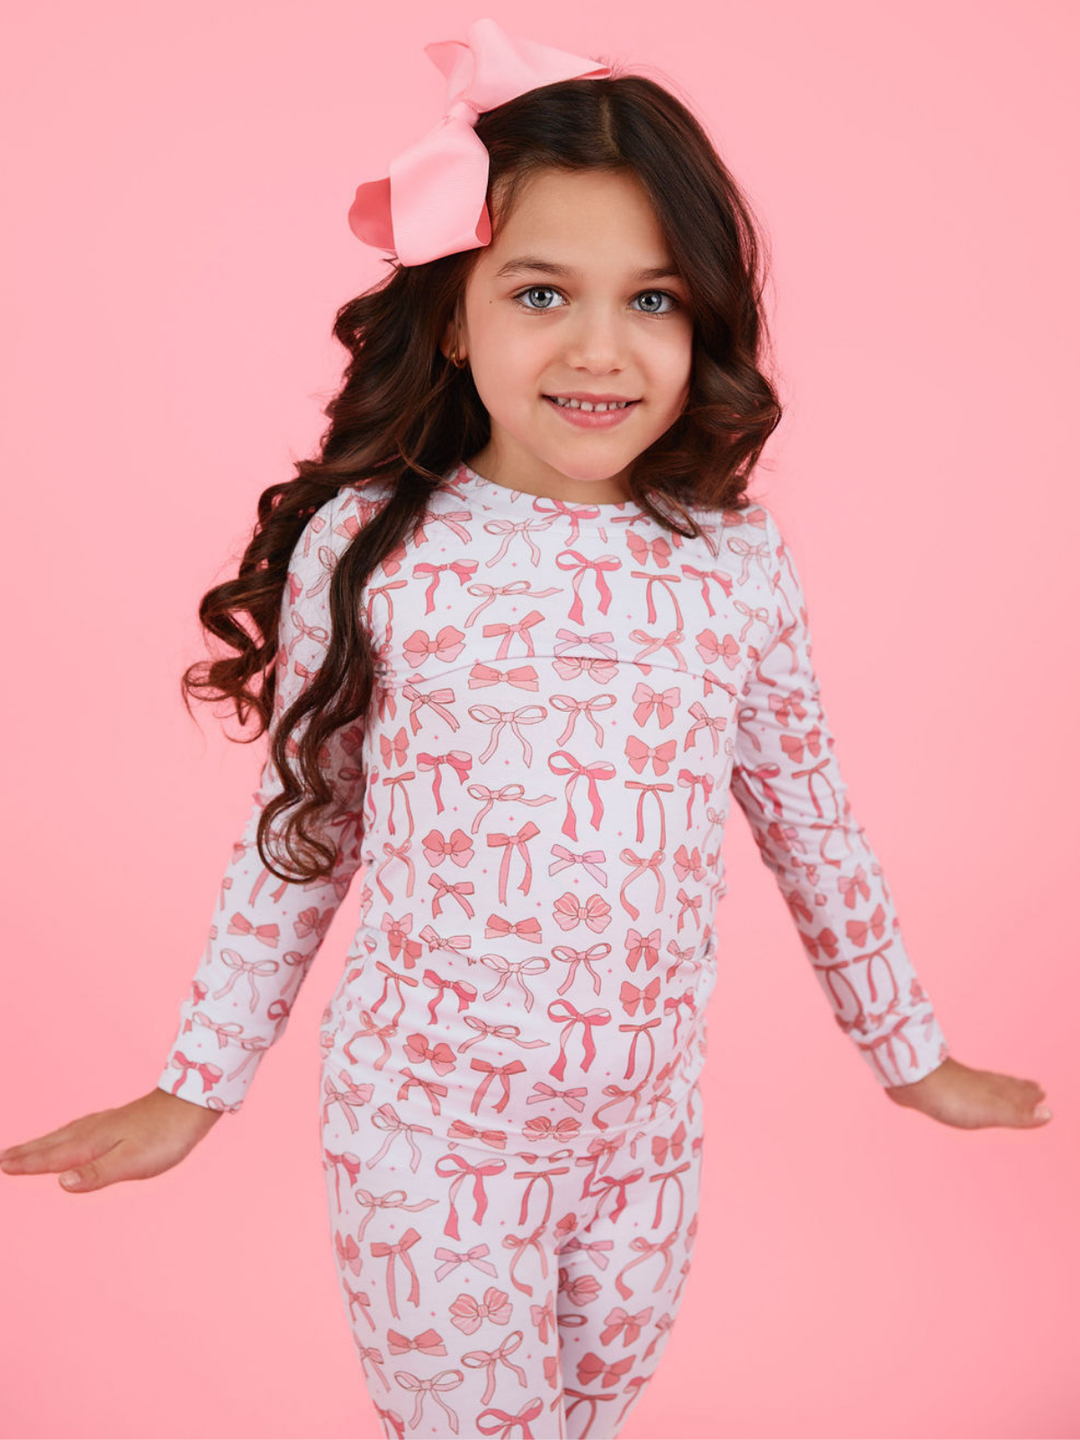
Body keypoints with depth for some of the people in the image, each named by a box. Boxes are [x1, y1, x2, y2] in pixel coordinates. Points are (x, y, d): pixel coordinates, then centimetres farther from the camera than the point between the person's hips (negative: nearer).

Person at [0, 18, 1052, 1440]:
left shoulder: (743, 565, -6)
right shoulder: (363, 549, -11)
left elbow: (812, 825, 6)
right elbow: (295, 840, -1)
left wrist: (914, 1053, 15)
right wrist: (197, 1086, 5)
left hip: (649, 1130, 3)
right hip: (425, 1131, -2)